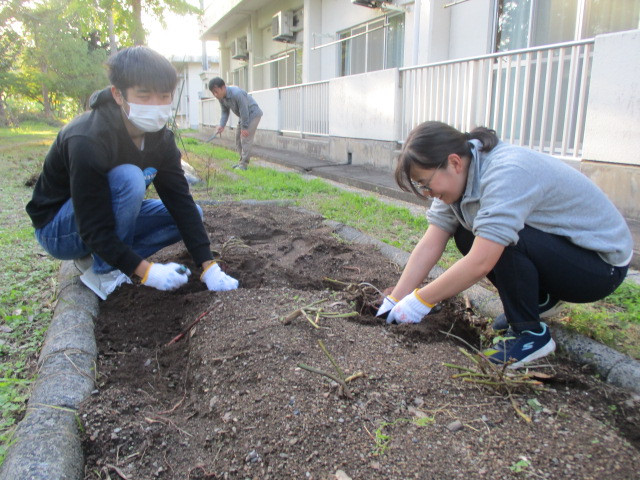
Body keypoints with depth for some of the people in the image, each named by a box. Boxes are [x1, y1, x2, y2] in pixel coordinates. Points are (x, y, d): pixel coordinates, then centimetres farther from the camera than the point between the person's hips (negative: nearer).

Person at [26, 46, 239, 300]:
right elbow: (94, 230, -31)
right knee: (129, 178, -33)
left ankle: (94, 259, -2)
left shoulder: (160, 137, -11)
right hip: (59, 228, -7)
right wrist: (148, 271, -37)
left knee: (192, 213, -7)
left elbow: (180, 201, -14)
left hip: (110, 218, 7)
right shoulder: (88, 142, -32)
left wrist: (209, 267, -20)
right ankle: (103, 271, -15)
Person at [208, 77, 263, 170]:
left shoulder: (237, 93, -33)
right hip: (243, 116, 9)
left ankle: (244, 164, -11)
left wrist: (244, 127, -21)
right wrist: (222, 125, -11)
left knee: (245, 138, -14)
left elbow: (244, 112, -27)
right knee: (238, 138, 9)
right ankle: (242, 161, 19)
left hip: (253, 114, -9)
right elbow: (225, 112, 2)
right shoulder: (221, 97, -8)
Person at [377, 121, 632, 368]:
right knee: (466, 235, -5)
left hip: (604, 264, -8)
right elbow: (430, 244, -8)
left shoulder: (507, 173, -32)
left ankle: (530, 334, -10)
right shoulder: (461, 174, -6)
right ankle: (538, 299, 11)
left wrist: (420, 301, -26)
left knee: (505, 238, -31)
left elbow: (479, 264, -37)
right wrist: (393, 301, -11)